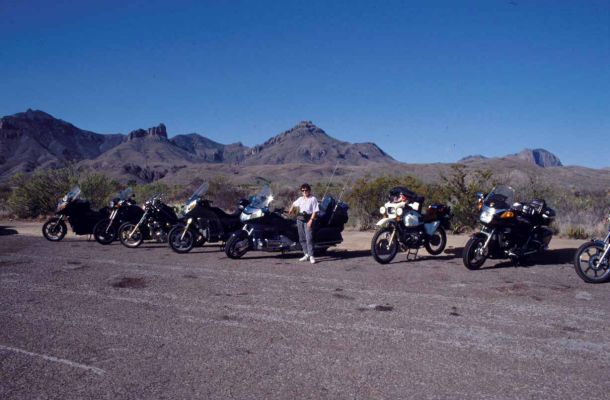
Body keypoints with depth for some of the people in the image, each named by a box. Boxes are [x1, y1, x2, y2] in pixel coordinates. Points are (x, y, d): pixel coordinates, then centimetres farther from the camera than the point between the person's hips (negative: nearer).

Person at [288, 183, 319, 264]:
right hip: (300, 219, 6)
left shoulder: (313, 199, -4)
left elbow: (315, 211, -10)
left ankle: (311, 256, -12)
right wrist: (291, 210, 26)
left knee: (309, 238, -14)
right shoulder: (300, 199, 13)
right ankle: (306, 254, 16)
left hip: (308, 219, -6)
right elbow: (294, 204, 35)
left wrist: (311, 220, -17)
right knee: (302, 238, 7)